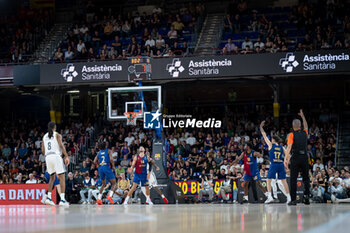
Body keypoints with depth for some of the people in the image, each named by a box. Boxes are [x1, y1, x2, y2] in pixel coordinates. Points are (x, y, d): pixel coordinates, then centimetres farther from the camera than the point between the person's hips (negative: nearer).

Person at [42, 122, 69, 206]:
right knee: (62, 178, -4)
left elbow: (43, 150, 17)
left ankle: (49, 198, 11)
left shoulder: (45, 136, 18)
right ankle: (62, 199, -15)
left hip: (48, 157, 5)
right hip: (56, 156, -5)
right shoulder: (57, 135, 3)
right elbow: (61, 145, -12)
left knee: (52, 178, 19)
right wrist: (66, 156, -13)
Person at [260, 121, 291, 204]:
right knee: (284, 181, 6)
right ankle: (288, 197, 2)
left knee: (269, 180, 6)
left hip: (273, 165, -4)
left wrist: (261, 127, 16)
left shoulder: (271, 145, 2)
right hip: (281, 164, 4)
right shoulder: (281, 147, 12)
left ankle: (270, 197, -6)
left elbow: (264, 136, 8)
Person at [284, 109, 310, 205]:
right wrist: (302, 116, 44)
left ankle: (293, 199, -1)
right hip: (305, 157, 3)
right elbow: (306, 126, 34)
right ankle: (307, 195, -3)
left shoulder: (292, 134, -2)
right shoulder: (304, 133, 9)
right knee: (306, 178, 14)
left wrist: (286, 159, -13)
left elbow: (289, 147, -12)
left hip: (295, 158, -3)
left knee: (293, 179, 1)